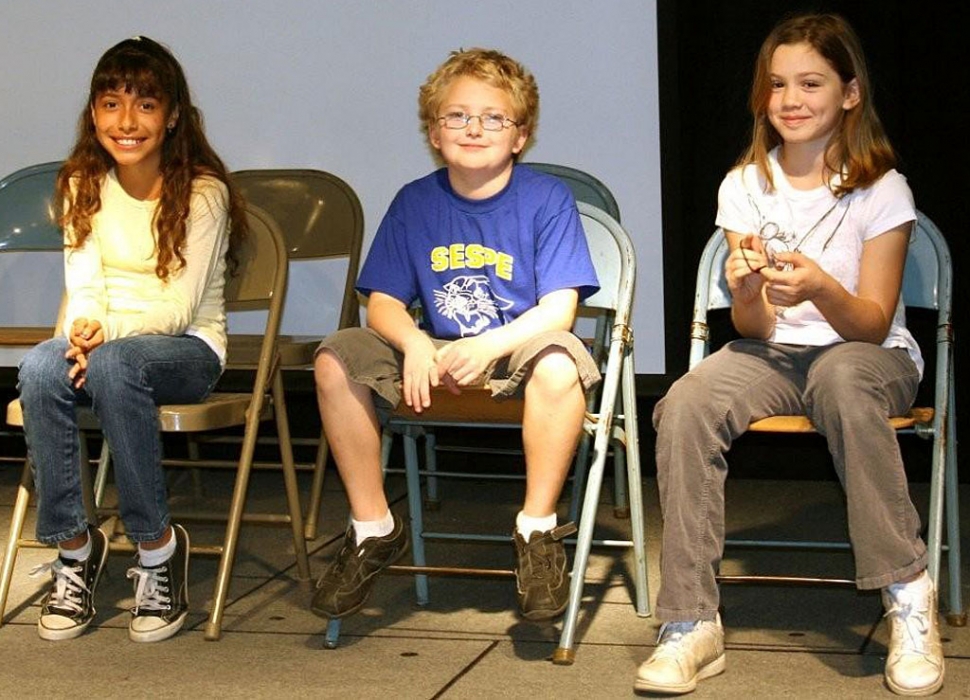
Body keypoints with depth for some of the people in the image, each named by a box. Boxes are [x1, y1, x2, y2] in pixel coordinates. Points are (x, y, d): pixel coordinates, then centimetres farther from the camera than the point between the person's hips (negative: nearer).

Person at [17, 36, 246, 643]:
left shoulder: (202, 192, -8)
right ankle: (74, 545, -19)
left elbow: (180, 307, -13)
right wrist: (81, 334, -23)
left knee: (114, 366, -38)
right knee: (41, 369, -32)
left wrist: (109, 332, -30)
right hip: (105, 339, 4)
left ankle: (158, 546, -26)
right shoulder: (84, 186, 7)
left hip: (189, 348, -4)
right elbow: (83, 287, 1)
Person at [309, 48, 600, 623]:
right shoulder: (415, 203, 5)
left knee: (559, 364, -38)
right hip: (437, 357, 4)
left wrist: (488, 347, -29)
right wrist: (415, 344, -21)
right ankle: (373, 528, -8)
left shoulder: (548, 199, -5)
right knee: (337, 360, -19)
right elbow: (384, 303, 2)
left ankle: (538, 531, -21)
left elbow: (559, 310, -13)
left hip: (518, 352, -3)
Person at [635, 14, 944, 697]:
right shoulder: (744, 186, 3)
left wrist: (823, 292, -32)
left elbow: (873, 324, -10)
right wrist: (748, 294, -27)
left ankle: (908, 596, -28)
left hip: (869, 356, -2)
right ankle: (691, 625, -25)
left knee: (843, 379, -40)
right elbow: (754, 330, -2)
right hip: (774, 355, 3)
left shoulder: (881, 189, -5)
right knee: (685, 406, -29)